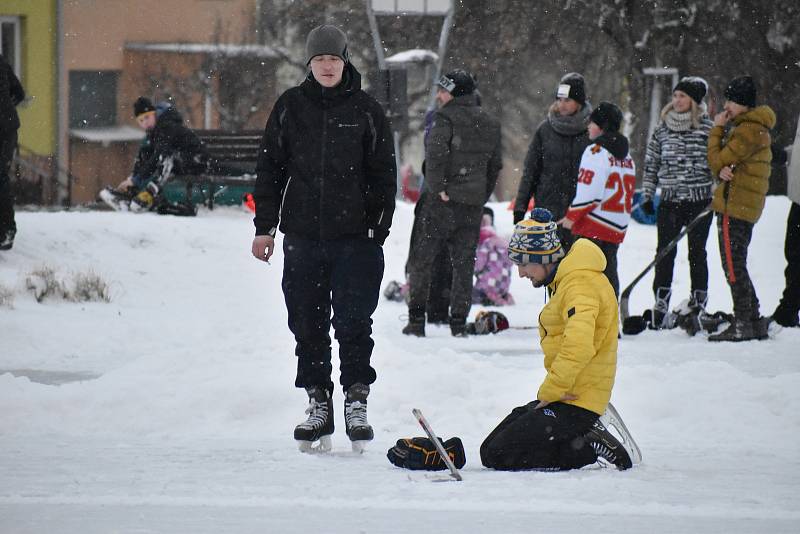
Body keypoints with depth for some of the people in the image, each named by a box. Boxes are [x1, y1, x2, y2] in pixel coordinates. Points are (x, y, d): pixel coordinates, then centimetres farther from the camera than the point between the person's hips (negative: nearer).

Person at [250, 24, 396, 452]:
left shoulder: (365, 110, 3)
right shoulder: (290, 107, 6)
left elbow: (383, 175, 6)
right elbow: (270, 169, 11)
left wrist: (379, 229, -1)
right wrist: (264, 227, 6)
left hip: (354, 237, -2)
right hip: (303, 236, 2)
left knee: (353, 322, -6)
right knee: (308, 323, 5)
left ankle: (356, 401, 2)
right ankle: (318, 402, 13)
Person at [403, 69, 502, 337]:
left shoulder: (445, 118, -11)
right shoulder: (490, 124, 11)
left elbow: (435, 155, -23)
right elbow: (495, 164, 17)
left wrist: (438, 189, -15)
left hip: (444, 202, -5)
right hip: (473, 204, 5)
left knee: (421, 260, 4)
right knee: (464, 264, 10)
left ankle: (416, 319, 1)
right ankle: (459, 322, 8)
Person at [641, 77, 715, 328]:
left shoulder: (707, 127, -1)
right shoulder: (663, 128, 8)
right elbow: (651, 163, 13)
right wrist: (647, 194, 9)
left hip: (700, 200, -2)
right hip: (669, 200, 2)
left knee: (696, 252, 2)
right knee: (665, 252, -3)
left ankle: (698, 306, 10)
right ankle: (661, 307, 1)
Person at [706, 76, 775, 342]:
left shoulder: (750, 130, -16)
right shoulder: (752, 127, 18)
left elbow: (717, 161, -14)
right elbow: (721, 165, 13)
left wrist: (717, 129, -3)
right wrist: (723, 170, -10)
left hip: (736, 206, -10)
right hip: (744, 206, 10)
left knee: (733, 265, -6)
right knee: (736, 266, 14)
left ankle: (743, 324, -5)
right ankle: (753, 322, 17)